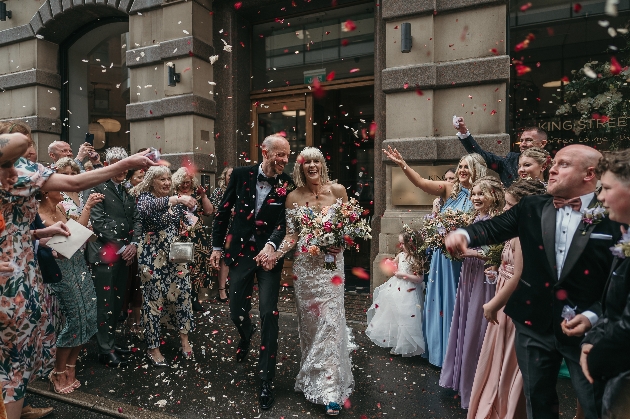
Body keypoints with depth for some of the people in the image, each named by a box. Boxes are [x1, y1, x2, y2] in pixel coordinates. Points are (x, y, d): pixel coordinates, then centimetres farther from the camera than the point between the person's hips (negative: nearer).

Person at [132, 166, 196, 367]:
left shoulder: (174, 200, 8)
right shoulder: (145, 197, -8)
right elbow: (147, 207, -33)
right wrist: (176, 199, -41)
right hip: (153, 258, -5)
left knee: (182, 295, 7)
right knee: (153, 300, 4)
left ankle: (184, 340, 25)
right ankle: (153, 348, 21)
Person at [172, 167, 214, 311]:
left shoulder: (197, 193, 11)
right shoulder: (172, 194, 4)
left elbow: (209, 211, 5)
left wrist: (203, 196, -3)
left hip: (199, 237, 3)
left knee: (198, 264, 3)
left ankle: (195, 298, 14)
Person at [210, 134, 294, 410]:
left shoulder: (287, 185, -7)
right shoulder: (241, 174, -4)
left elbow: (284, 222, -14)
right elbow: (223, 211, 3)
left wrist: (271, 245, -33)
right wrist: (217, 246, 4)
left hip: (269, 254, -1)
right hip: (240, 252, 2)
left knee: (269, 314, -4)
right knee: (236, 312, 13)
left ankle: (266, 380, 12)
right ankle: (247, 333, 51)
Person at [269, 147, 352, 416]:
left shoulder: (337, 190, -1)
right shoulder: (294, 197, 1)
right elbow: (292, 235, 1)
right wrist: (275, 255, -14)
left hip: (331, 263, -1)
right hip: (304, 265, 1)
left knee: (330, 320, -2)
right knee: (309, 320, 9)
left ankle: (330, 389, 10)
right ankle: (311, 378, 28)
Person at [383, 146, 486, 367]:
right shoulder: (450, 189, 1)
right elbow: (421, 182, -9)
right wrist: (403, 165, -20)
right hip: (443, 256, 2)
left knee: (457, 303, 8)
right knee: (440, 300, 12)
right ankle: (440, 348, 30)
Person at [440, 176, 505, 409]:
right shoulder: (473, 219, 8)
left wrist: (474, 253, -20)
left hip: (484, 281, -8)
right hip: (468, 278, 8)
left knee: (476, 331, 4)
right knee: (464, 326, 18)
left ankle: (475, 387, 25)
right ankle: (462, 378, 37)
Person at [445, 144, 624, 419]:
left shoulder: (613, 218, -9)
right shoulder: (532, 207, 1)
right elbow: (494, 228, -5)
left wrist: (593, 316, -16)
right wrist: (464, 234, -26)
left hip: (588, 328, -2)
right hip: (534, 324, 3)